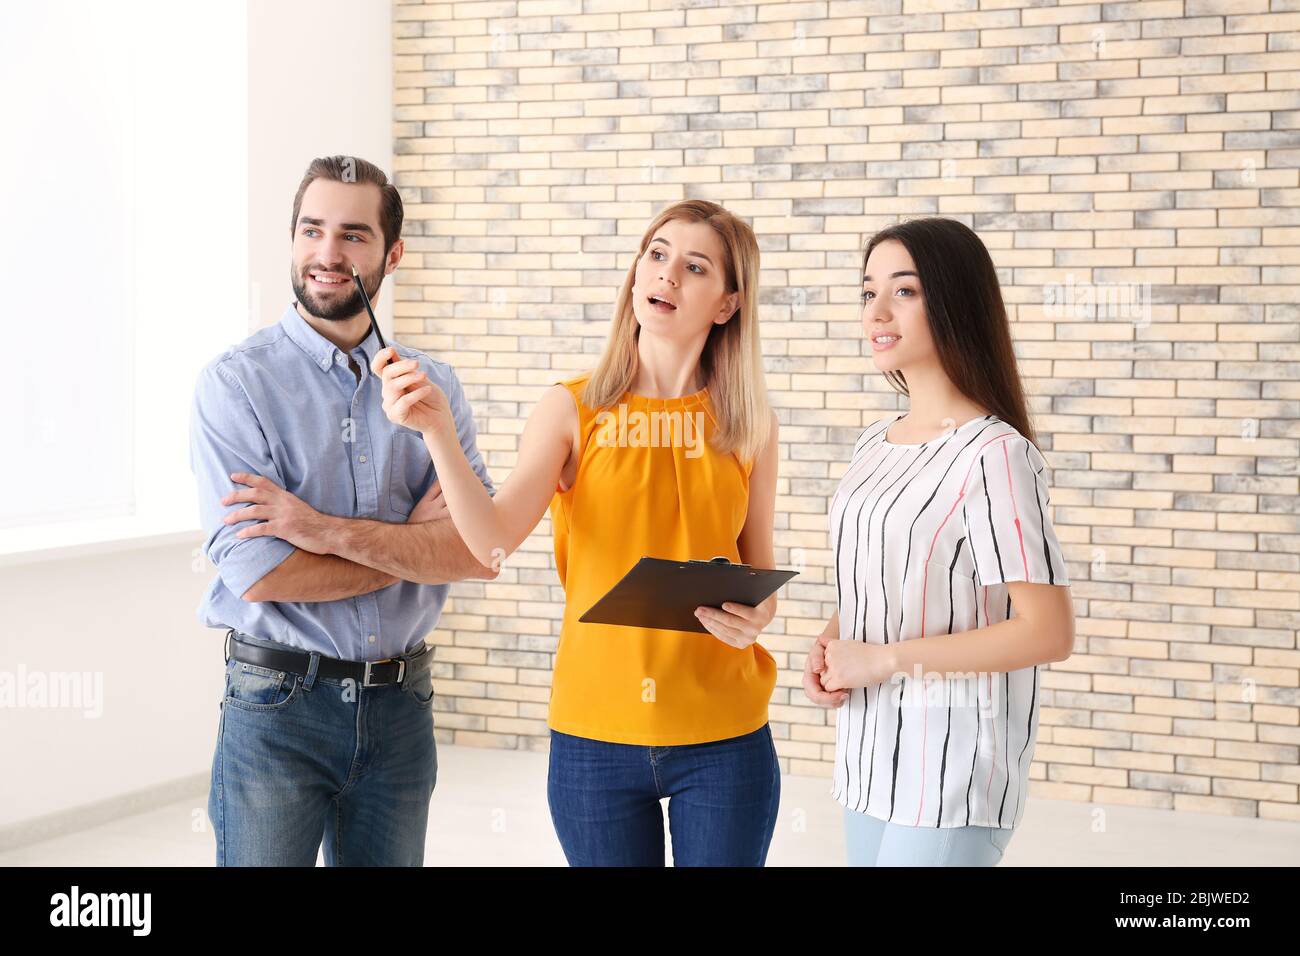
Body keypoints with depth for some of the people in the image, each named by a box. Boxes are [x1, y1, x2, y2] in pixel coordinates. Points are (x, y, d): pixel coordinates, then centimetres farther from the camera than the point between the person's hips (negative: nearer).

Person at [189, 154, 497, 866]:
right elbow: (257, 573, -17)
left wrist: (326, 529, -19)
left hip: (400, 702, 4)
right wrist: (413, 541, -8)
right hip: (277, 702, -3)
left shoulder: (433, 386, 4)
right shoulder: (236, 382, -7)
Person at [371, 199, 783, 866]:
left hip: (723, 739, 1)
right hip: (595, 732, -1)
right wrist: (437, 430, -28)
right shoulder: (573, 410, -2)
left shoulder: (748, 426, 2)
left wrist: (756, 617, -11)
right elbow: (493, 539, -15)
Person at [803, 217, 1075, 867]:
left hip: (951, 766, -7)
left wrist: (882, 658, -17)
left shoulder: (994, 453, -16)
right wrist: (828, 642, 0)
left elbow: (1048, 633, -20)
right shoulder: (875, 443, 9)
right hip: (871, 757, 7)